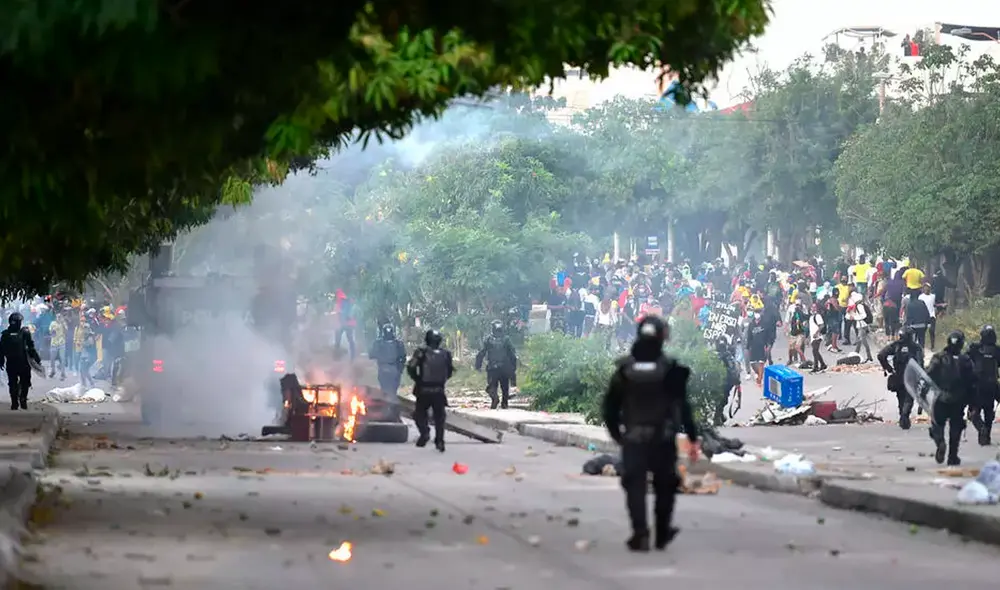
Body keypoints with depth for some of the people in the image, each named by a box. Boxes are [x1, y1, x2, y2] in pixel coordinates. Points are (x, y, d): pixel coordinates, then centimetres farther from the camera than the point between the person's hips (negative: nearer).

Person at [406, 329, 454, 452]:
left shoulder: (422, 352, -8)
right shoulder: (445, 353, 2)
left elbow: (411, 368, -13)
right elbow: (450, 371, 10)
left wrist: (417, 379, 1)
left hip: (424, 390, -2)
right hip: (439, 390, 2)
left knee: (419, 413, 12)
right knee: (439, 416, 12)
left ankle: (424, 432, -12)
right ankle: (439, 441, 7)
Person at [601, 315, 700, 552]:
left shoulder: (624, 369, -2)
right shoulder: (671, 369, -8)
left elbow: (611, 406, 3)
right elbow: (683, 406, -8)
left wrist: (615, 433, 17)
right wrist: (693, 439, -5)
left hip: (633, 439, 1)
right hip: (663, 439, 0)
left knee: (635, 486, 1)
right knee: (664, 486, 15)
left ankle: (640, 534, -12)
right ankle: (662, 534, 21)